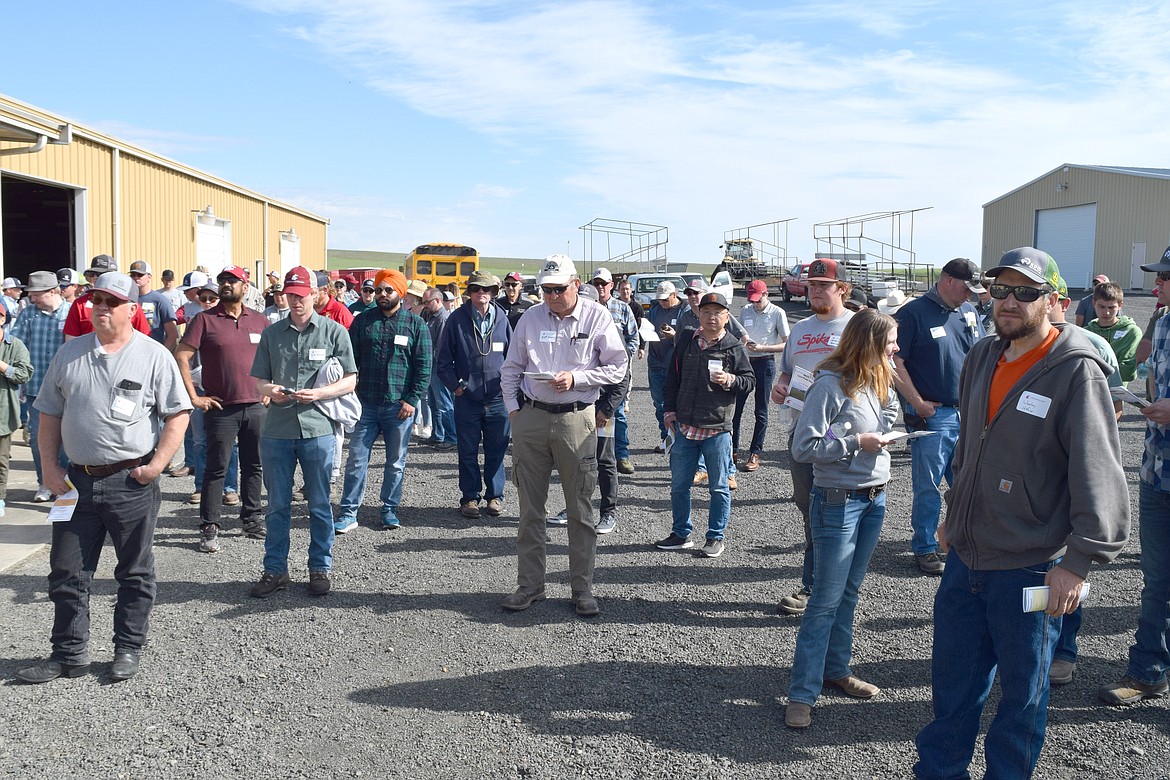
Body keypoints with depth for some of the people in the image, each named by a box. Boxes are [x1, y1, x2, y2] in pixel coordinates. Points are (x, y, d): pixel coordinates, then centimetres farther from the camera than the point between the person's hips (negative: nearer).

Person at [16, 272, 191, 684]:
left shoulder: (154, 356, -4)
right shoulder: (69, 354, 8)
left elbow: (177, 414, -5)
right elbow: (50, 415, 12)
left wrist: (156, 464, -13)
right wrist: (49, 468, 4)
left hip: (133, 483, -4)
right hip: (78, 481, 4)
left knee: (134, 573, 9)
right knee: (67, 573, 10)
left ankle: (128, 649, 23)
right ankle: (69, 653, 24)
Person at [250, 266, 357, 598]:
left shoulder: (334, 331, 2)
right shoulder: (272, 333, 11)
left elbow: (349, 381, 1)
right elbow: (258, 379, 13)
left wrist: (318, 393, -16)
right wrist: (269, 390, -10)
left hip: (318, 429, -2)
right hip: (276, 430, 3)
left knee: (320, 505, 7)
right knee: (277, 505, 9)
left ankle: (320, 568, 20)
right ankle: (275, 570, 21)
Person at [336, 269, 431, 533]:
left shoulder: (416, 324, 2)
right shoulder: (363, 321, 7)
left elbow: (424, 365, -1)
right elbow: (350, 359, 9)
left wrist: (412, 399, -8)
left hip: (399, 406, -1)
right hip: (366, 404, 1)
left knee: (396, 462, 9)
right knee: (356, 460, 1)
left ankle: (390, 509, 22)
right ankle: (348, 513, 7)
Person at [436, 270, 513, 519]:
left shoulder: (502, 318, 4)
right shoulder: (457, 319, 0)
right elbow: (443, 359, 5)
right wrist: (455, 385, -3)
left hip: (498, 398, 1)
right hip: (466, 397, -1)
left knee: (496, 451, 9)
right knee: (468, 452, 7)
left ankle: (494, 496, 21)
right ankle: (470, 497, 18)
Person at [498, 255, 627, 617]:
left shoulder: (597, 317, -1)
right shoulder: (531, 317, 8)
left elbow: (617, 367, -1)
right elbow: (511, 368, 14)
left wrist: (576, 378, -13)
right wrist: (513, 408, 3)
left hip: (576, 419, -2)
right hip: (530, 416, 3)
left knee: (580, 509, 3)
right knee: (530, 508, 8)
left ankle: (582, 589, 14)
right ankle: (529, 585, 19)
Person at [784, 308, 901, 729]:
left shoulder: (877, 382, 8)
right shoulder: (831, 385, -16)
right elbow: (803, 447, -18)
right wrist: (857, 443, -19)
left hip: (874, 499, 8)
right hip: (838, 500, -7)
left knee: (849, 592, 16)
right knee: (826, 599, -4)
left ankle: (836, 669, 30)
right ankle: (802, 693, 4)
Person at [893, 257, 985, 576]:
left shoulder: (969, 312, 11)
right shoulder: (914, 313, -8)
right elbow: (895, 362, -12)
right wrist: (918, 403, -13)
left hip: (969, 415, 6)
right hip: (933, 415, -6)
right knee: (928, 487, 2)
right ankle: (925, 549, 14)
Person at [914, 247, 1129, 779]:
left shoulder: (1076, 371, -14)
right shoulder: (981, 358, 7)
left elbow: (1098, 473, -17)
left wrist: (1079, 560, -19)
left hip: (1029, 567, -6)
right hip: (965, 556, 6)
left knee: (1022, 691, 13)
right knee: (953, 680, 18)